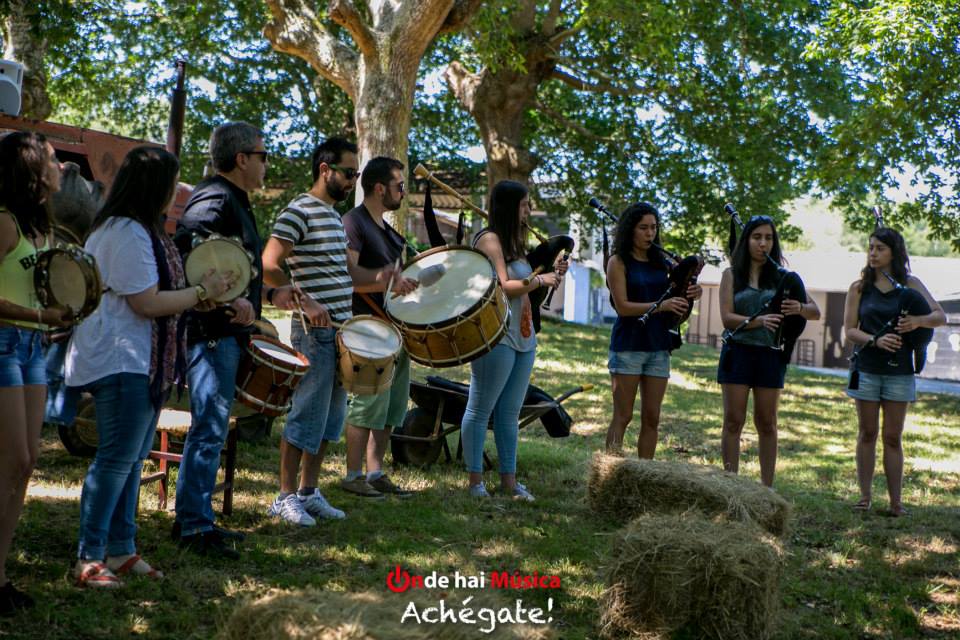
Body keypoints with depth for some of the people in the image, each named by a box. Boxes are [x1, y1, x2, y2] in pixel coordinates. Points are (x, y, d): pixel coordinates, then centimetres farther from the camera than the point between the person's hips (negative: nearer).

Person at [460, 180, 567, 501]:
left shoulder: (512, 241, 20)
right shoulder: (489, 239, -9)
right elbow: (503, 287, -17)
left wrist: (553, 275, 9)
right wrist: (540, 279, -9)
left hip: (523, 337, 9)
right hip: (496, 336, -9)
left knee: (510, 412, 10)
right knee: (480, 410, -2)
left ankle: (509, 480, 14)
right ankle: (475, 480, 3)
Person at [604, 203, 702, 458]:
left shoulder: (661, 261, 10)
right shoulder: (619, 262, -4)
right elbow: (622, 306, -12)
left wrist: (692, 293, -6)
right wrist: (661, 305, -21)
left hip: (658, 346, 5)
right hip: (629, 345, -5)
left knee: (651, 418, 6)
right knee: (623, 417, -3)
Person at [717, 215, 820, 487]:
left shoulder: (781, 277, 8)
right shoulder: (732, 275, 4)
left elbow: (815, 312, 6)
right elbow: (727, 317, -8)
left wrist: (800, 308, -18)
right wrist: (758, 321, -25)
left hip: (770, 354, 2)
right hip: (738, 351, -2)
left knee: (767, 423, 7)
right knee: (733, 421, -1)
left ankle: (767, 487, 13)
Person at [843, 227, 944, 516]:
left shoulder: (910, 284, 4)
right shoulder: (859, 288, 4)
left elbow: (941, 316, -2)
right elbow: (849, 330, 0)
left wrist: (918, 321, -23)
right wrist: (876, 340, -19)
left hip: (899, 370, 0)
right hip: (867, 368, 1)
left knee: (893, 437, 2)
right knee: (867, 433, 6)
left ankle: (896, 501, 7)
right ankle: (865, 495, 13)